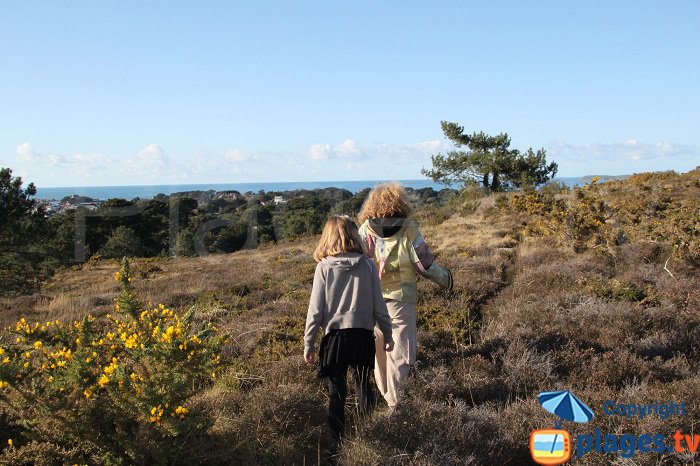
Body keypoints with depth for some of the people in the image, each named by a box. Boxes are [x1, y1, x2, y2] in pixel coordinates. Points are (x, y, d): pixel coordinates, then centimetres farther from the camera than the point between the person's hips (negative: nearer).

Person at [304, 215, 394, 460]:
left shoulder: (324, 267, -8)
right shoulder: (368, 265, -4)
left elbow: (316, 309, -7)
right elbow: (378, 305, 0)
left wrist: (308, 343, 2)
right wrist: (387, 334, 14)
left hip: (335, 336, -2)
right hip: (363, 334, 2)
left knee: (337, 391, 8)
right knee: (363, 384, 18)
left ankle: (337, 444, 11)